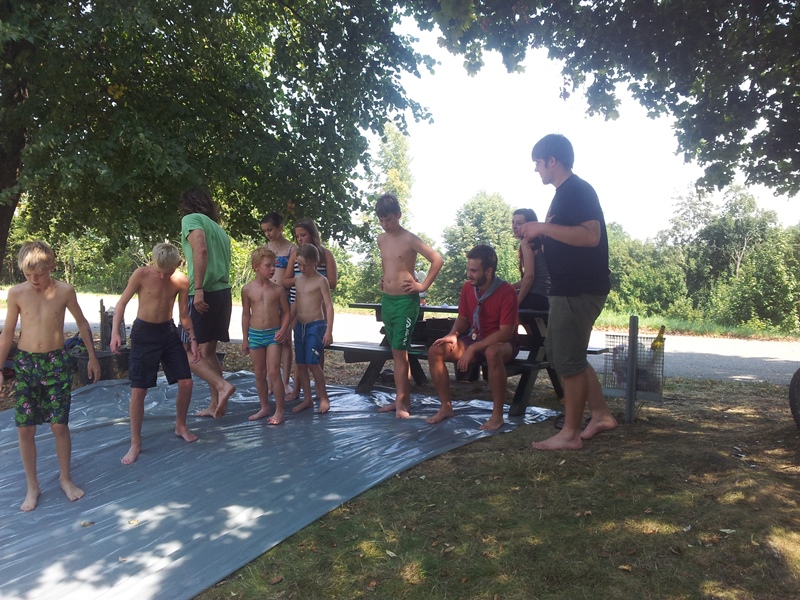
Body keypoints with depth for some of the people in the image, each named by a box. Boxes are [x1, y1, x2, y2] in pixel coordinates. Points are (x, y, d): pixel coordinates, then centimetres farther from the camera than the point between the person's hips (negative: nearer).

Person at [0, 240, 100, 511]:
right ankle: (32, 487, 18)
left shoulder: (65, 291, -6)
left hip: (56, 362, -1)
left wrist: (92, 356, 11)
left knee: (60, 425, 1)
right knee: (25, 429, 2)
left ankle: (65, 478, 21)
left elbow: (82, 322, 8)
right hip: (25, 364, 1)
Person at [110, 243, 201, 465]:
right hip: (144, 332, -3)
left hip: (169, 331, 4)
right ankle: (135, 444, 10)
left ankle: (181, 426, 25)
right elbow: (122, 303, -8)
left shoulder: (182, 281, -5)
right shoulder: (141, 275, -15)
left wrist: (192, 340, 2)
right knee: (138, 390, -4)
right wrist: (115, 332, -19)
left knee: (186, 382, 1)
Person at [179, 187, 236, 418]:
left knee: (187, 351, -1)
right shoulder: (218, 228, 22)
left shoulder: (191, 219, -2)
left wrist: (198, 289, -25)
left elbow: (201, 250, -20)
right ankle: (215, 404, 18)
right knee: (208, 351, 15)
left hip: (205, 294, -8)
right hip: (223, 293, 8)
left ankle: (222, 385, -15)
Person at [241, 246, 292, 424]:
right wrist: (245, 339, 6)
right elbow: (246, 314, 5)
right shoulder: (247, 289, -1)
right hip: (255, 335, 2)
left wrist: (283, 329, -13)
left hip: (274, 334, -2)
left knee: (273, 372, -6)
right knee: (259, 374, 11)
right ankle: (264, 407, 25)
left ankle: (280, 410, 4)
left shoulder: (278, 289, -3)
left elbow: (286, 312, 3)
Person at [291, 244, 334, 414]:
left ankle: (324, 398, 5)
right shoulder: (298, 280, 10)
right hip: (300, 326, 7)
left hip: (316, 325, -7)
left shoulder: (320, 281, -8)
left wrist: (329, 330, -16)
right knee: (301, 364, 8)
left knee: (313, 363, -11)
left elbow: (329, 305, -11)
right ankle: (307, 399, 20)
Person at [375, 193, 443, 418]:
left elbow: (437, 260, -14)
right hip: (387, 300, 7)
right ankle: (403, 398, 17)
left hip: (406, 301, -7)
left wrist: (423, 286, -13)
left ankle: (401, 401, -1)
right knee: (397, 351, 10)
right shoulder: (381, 239, 10)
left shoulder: (410, 239, -11)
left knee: (399, 351, -8)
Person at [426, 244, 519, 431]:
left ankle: (497, 414, -27)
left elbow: (505, 332, -25)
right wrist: (453, 334, -13)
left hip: (502, 343, -6)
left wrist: (473, 348, -30)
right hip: (474, 339, 6)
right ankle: (446, 407, -3)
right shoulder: (468, 287, -2)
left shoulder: (507, 291, -21)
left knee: (492, 353, -42)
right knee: (435, 351, -14)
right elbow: (462, 319, 10)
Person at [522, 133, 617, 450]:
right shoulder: (565, 193, 17)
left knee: (568, 359, -3)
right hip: (569, 289, 11)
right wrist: (539, 234, 13)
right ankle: (601, 415, 26)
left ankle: (569, 434, 9)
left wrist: (544, 227, -25)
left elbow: (590, 236, -28)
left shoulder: (578, 191, -14)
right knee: (561, 354, 17)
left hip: (581, 290, -11)